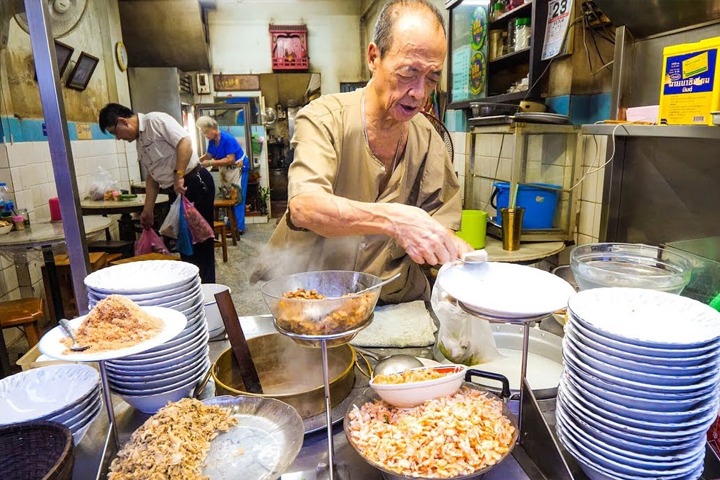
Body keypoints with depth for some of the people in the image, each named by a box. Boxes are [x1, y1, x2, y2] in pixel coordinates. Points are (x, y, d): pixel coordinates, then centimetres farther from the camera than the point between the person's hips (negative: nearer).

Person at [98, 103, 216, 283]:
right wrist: (148, 210, 15)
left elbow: (185, 142, -22)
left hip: (195, 183, -9)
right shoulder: (140, 142, 18)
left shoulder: (156, 120, -9)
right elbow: (152, 176, 19)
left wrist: (178, 175, -25)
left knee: (200, 240, -5)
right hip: (176, 192, 10)